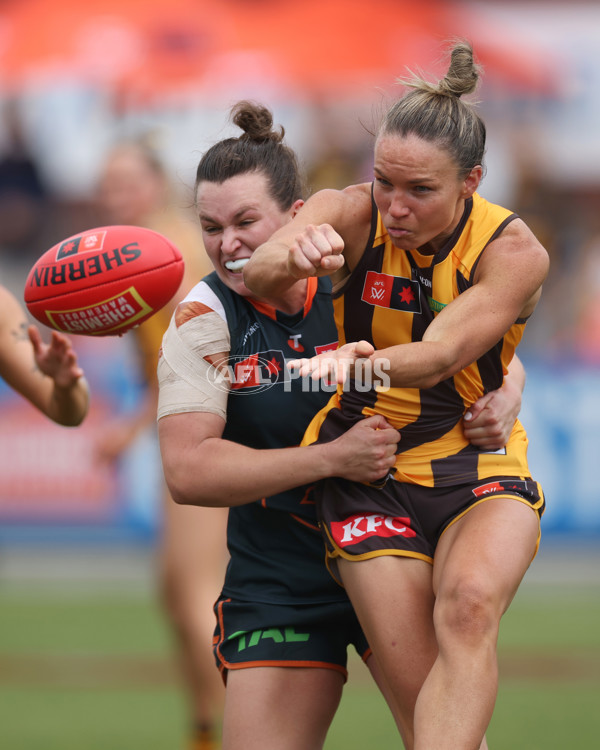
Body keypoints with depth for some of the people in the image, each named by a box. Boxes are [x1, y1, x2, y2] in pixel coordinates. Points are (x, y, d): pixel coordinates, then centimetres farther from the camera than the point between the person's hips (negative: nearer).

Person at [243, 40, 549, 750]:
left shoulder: (514, 251, -13)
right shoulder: (352, 214, -9)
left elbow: (436, 358, -26)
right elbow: (258, 273, -29)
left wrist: (366, 363, -49)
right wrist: (293, 257, -54)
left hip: (479, 470, -1)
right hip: (369, 472, 1)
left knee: (469, 603, -33)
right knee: (415, 686, -12)